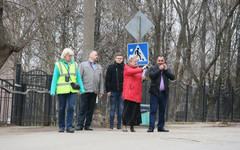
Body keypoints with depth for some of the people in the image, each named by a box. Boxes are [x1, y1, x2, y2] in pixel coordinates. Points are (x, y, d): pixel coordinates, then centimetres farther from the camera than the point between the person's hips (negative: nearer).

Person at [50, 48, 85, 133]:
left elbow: (78, 78, 15)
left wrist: (81, 89, 8)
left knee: (71, 107, -10)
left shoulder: (74, 65, 12)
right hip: (62, 91, -2)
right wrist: (52, 91, -6)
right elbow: (54, 79, 1)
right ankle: (61, 127, 15)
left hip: (72, 91, 2)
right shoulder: (58, 65, 2)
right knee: (62, 108, 4)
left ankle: (69, 126, -7)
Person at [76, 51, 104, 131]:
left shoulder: (99, 67, 21)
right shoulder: (83, 65, 10)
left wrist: (101, 91, 10)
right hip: (85, 90, -4)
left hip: (94, 91, 4)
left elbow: (101, 80, 18)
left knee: (91, 109, 4)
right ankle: (80, 125, -5)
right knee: (82, 108, -7)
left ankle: (87, 125, 8)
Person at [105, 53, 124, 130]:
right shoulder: (111, 67, 3)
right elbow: (107, 79, 2)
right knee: (112, 108, 2)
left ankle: (119, 125, 9)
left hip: (122, 91, 1)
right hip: (113, 91, -1)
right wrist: (108, 90, -5)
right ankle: (111, 125, 6)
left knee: (120, 109, 3)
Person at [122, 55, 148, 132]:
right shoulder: (127, 68, 1)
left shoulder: (137, 69, 19)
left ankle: (132, 126, 10)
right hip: (129, 93, -6)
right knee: (128, 109, -6)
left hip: (137, 94, 6)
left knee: (136, 110, 3)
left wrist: (143, 78, 3)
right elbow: (131, 72, -21)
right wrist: (142, 69, -32)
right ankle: (124, 126, 0)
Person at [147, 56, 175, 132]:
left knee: (162, 111, 8)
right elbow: (151, 75, -14)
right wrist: (159, 69, -11)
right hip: (155, 93, -3)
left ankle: (161, 127, 14)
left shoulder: (167, 69, 15)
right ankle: (151, 127, -10)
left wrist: (166, 70, -5)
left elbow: (172, 77, 1)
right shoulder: (153, 68, 6)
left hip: (164, 93, 4)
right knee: (153, 110, -8)